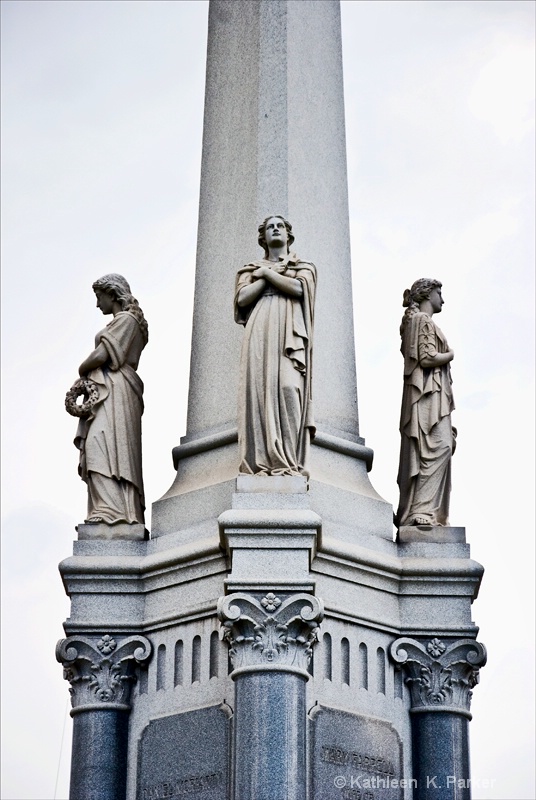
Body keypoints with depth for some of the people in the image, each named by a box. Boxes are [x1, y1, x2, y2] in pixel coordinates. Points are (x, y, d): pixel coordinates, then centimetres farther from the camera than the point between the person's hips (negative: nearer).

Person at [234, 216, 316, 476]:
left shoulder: (303, 266, 21)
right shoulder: (252, 268, 24)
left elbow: (299, 288, -2)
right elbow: (242, 298, 5)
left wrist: (267, 272, 5)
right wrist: (276, 272, 5)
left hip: (289, 333, -2)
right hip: (260, 333, 2)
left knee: (288, 389, -19)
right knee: (260, 389, -13)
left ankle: (288, 462, -25)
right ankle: (260, 461, -20)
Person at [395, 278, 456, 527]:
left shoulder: (414, 320, 24)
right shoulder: (424, 321, -6)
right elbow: (427, 357, -17)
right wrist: (450, 355, 0)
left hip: (431, 395, 10)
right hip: (429, 393, -10)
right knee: (438, 446, -18)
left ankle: (410, 512, 3)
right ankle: (422, 510, -25)